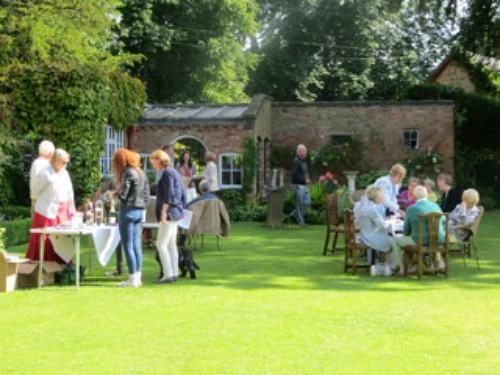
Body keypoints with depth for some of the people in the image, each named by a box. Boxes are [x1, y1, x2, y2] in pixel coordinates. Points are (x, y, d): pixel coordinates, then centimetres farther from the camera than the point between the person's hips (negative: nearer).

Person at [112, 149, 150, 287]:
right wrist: (143, 206, 18)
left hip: (128, 211, -8)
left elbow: (123, 195, -17)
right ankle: (138, 276, 13)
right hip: (140, 211, 8)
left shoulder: (128, 173, -13)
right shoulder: (141, 173, 12)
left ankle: (133, 278, -3)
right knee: (136, 245, 11)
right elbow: (146, 194, 14)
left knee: (128, 245, -3)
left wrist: (116, 193, 3)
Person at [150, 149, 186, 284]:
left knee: (161, 244, -10)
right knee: (171, 244, 12)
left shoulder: (167, 173, -12)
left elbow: (169, 194, -20)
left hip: (169, 213, -10)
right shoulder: (175, 173, 17)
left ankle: (168, 274, -12)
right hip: (176, 213, 10)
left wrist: (163, 211, -21)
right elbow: (182, 195, 20)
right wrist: (181, 207, 23)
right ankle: (174, 273, 14)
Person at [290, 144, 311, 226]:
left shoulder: (304, 161, 16)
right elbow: (295, 174, -21)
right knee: (299, 203, -2)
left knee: (307, 202, 9)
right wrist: (304, 180, -20)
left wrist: (307, 178, 9)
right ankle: (300, 221, 6)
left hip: (305, 185, 9)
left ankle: (295, 213, 24)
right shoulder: (295, 161, -13)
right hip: (298, 185, -9)